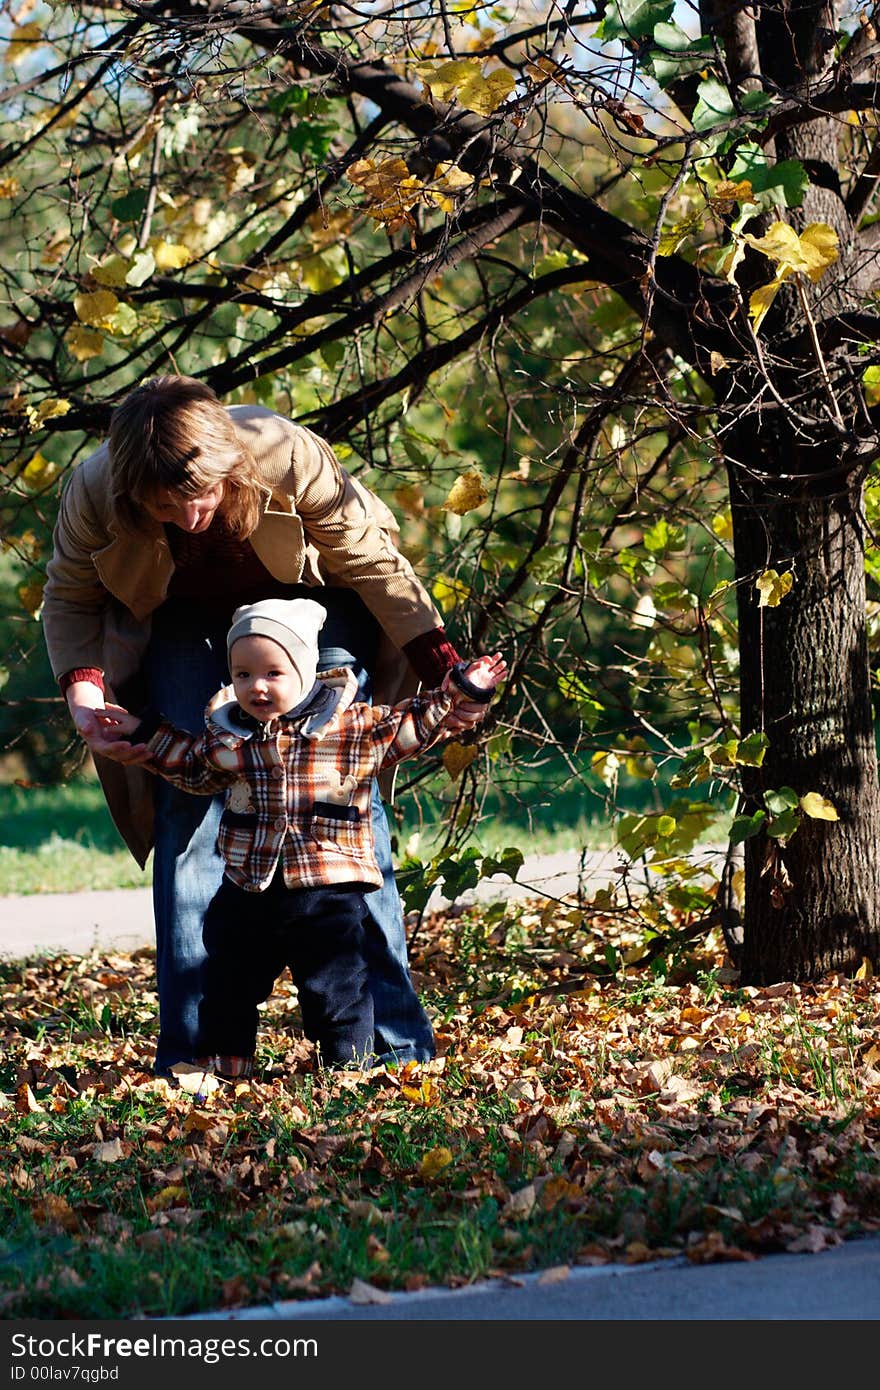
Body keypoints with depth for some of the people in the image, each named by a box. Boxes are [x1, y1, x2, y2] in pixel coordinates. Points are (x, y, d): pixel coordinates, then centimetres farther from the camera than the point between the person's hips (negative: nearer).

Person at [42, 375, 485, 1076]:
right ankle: (191, 1050, -7)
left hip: (311, 603, -1)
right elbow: (70, 599, -8)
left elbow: (374, 563, -19)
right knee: (189, 806, -11)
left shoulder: (291, 458, -36)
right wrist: (84, 689, -24)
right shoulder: (94, 492, -30)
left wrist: (442, 666, -23)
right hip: (185, 622, 1)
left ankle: (397, 1039, -7)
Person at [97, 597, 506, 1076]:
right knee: (227, 987, 14)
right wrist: (146, 732, 21)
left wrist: (460, 691, -5)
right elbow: (192, 766, 24)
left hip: (327, 894, -4)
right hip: (247, 892, 4)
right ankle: (222, 1067, 30)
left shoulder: (353, 729, -6)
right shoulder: (224, 737, 3)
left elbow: (408, 726, 3)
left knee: (336, 992, 1)